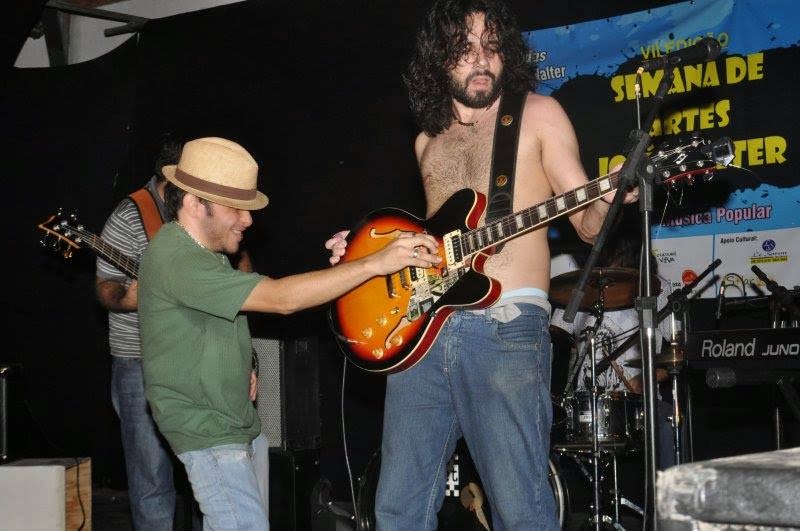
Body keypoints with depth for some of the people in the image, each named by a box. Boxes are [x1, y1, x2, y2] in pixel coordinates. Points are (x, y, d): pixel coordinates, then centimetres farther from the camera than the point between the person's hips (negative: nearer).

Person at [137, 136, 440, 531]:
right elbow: (281, 298, -29)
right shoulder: (173, 258, -23)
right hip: (208, 434, -10)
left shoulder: (205, 252, 10)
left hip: (243, 422, 10)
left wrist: (242, 366, 8)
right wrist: (375, 262, -30)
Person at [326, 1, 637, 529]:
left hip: (506, 326, -5)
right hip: (423, 328, 5)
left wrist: (610, 199, -20)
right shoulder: (428, 140, 18)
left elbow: (587, 222, 2)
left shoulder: (537, 114, 4)